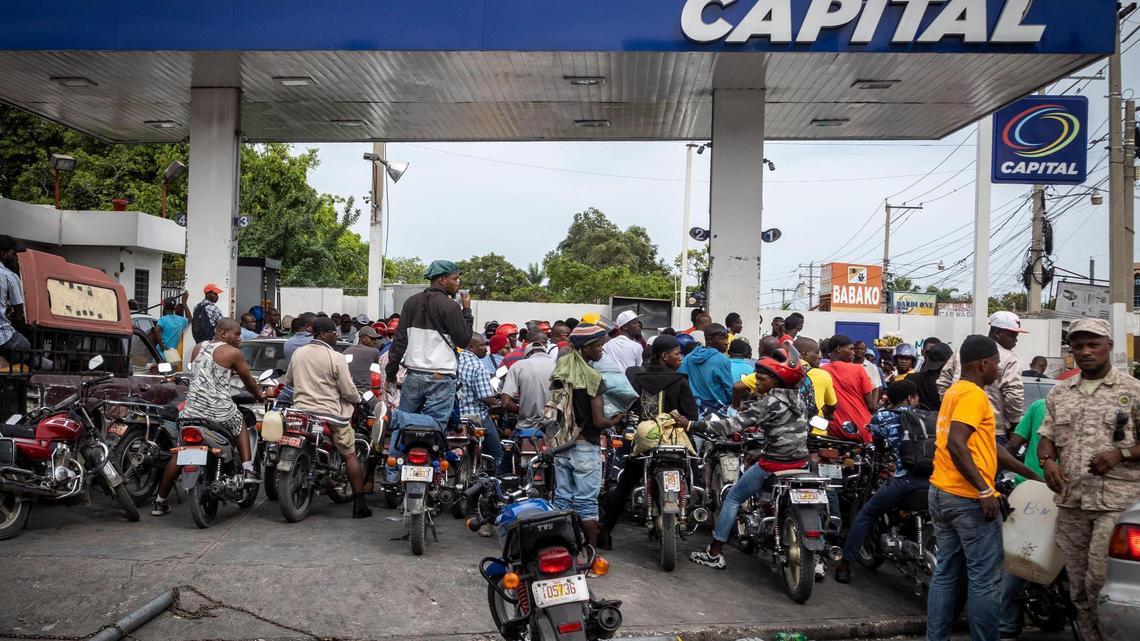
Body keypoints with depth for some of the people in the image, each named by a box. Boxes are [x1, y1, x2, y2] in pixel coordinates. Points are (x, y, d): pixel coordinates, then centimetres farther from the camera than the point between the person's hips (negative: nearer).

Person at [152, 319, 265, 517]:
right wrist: (259, 395, 25)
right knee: (241, 426, 26)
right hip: (220, 410, -4)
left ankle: (160, 501, 15)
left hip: (192, 409, 4)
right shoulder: (233, 353, -4)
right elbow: (248, 380, 6)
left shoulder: (198, 348, 13)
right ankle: (248, 469, 12)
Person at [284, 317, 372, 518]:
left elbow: (287, 381, 18)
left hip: (300, 410, 5)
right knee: (350, 455, 4)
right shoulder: (336, 358, -13)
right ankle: (359, 505, 1)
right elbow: (348, 391, -12)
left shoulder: (297, 353, 5)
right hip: (330, 414, -5)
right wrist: (359, 399, 9)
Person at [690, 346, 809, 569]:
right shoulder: (798, 398, 8)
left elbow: (734, 425, -22)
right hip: (800, 461, 8)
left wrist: (692, 425, -22)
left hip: (774, 463, -8)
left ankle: (714, 554, 8)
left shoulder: (769, 402, -14)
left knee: (733, 498, 7)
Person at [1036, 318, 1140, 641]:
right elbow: (1046, 436, 15)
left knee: (1101, 582, -10)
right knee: (1078, 585, 11)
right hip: (1071, 500, 5)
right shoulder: (1059, 393, 13)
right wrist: (1047, 461, -4)